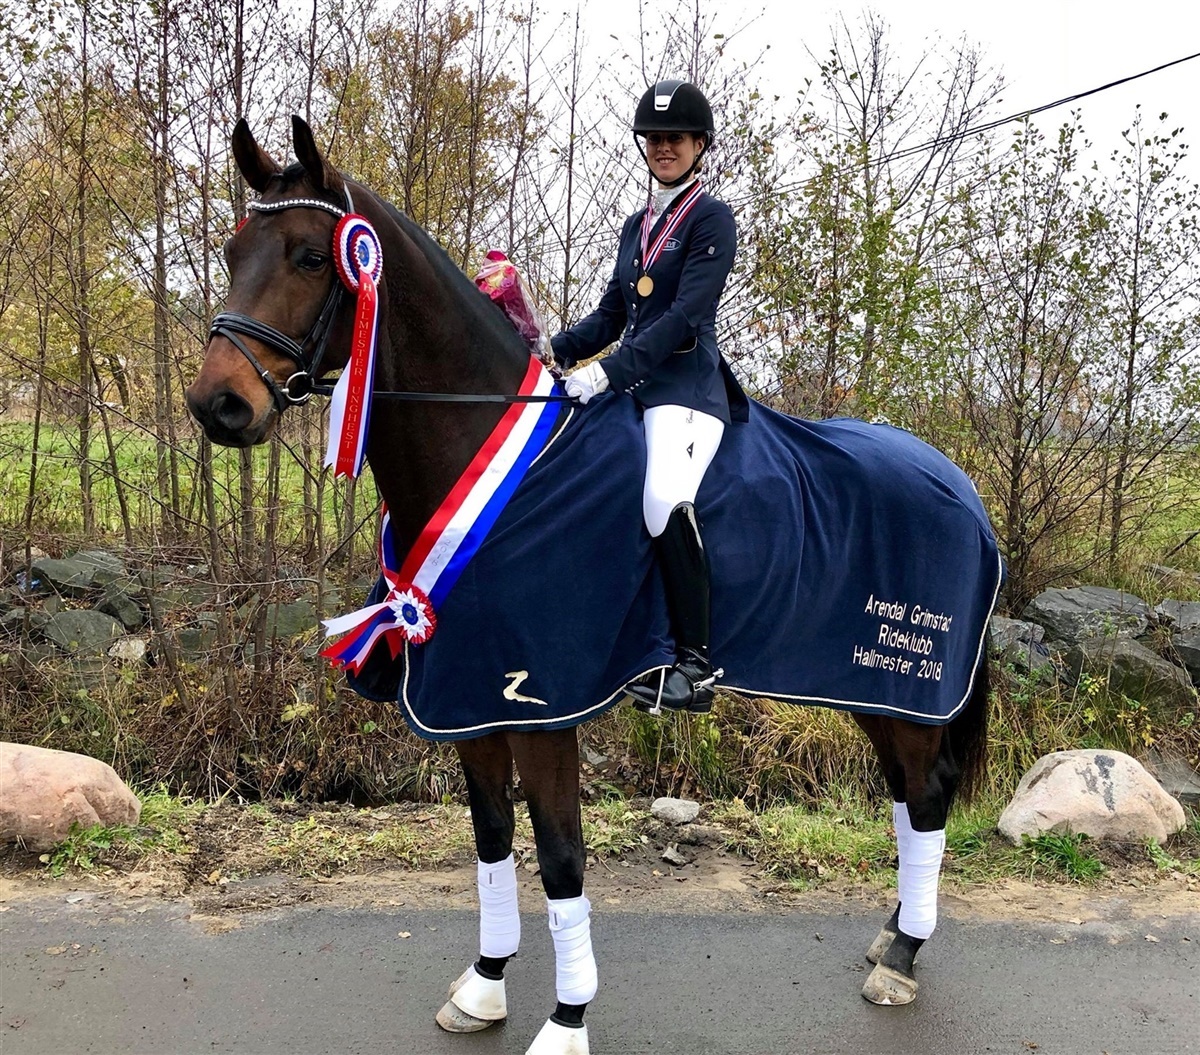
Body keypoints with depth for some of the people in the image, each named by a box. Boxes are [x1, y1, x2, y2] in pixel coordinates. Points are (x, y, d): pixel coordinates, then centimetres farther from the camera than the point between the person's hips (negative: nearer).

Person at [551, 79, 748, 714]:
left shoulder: (712, 220, 0)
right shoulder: (636, 227, 22)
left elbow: (685, 317, -13)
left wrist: (609, 370, -22)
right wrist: (554, 349, 5)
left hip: (687, 385, -9)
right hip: (628, 386, 9)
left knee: (664, 499, -33)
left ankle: (694, 660, -23)